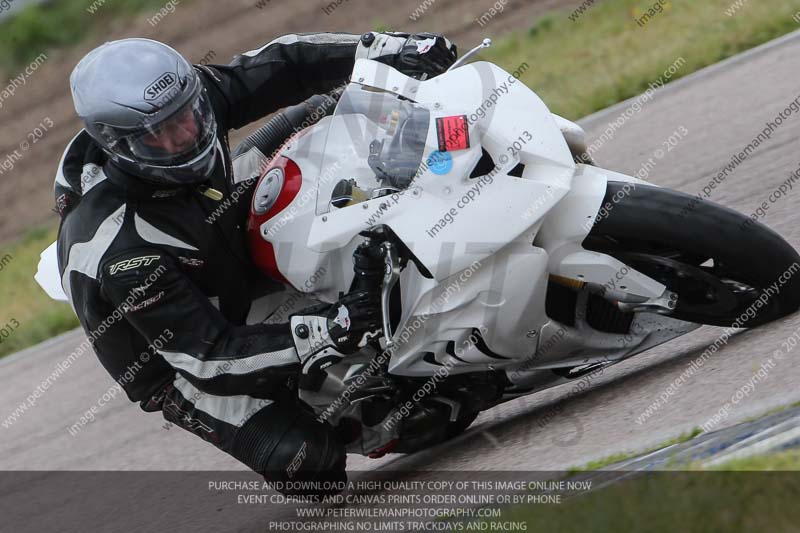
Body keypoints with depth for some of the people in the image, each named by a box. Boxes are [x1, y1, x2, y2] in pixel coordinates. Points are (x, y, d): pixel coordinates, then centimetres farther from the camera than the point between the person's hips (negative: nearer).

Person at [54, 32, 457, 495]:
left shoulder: (190, 96, -21)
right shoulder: (120, 249, -39)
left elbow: (283, 65, -10)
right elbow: (206, 356, -37)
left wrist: (389, 49, -23)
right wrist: (325, 333, -46)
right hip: (181, 364, -7)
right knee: (306, 457, -24)